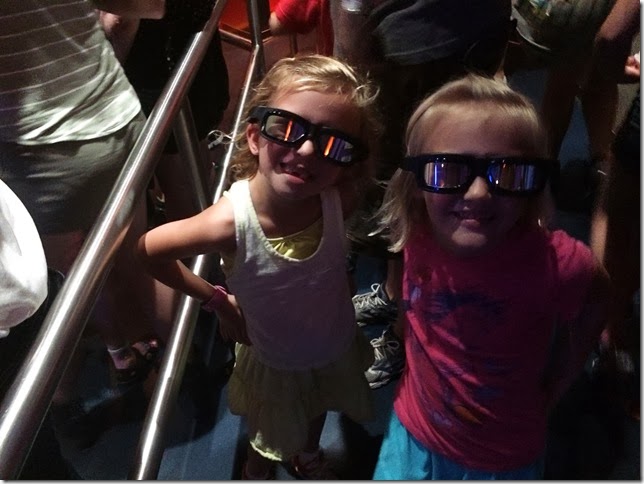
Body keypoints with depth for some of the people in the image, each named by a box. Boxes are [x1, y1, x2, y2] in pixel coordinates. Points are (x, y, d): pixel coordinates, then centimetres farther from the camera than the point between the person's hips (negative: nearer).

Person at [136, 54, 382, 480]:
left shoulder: (341, 198, -31)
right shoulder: (231, 221, -40)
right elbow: (147, 251, -21)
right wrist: (216, 300, -15)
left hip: (338, 351, 3)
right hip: (273, 366, -2)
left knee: (317, 413, 35)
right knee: (269, 441, 29)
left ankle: (309, 454, 70)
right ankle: (258, 467, 66)